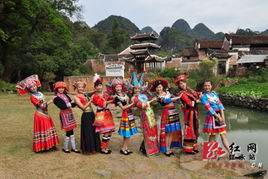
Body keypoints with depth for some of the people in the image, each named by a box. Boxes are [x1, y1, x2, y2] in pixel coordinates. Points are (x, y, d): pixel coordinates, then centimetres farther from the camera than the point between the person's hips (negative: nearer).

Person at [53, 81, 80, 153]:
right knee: (69, 132, -3)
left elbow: (72, 104, 6)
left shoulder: (66, 96, 14)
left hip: (70, 113, 6)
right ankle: (65, 147, 16)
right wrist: (69, 104, -21)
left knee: (71, 131, 8)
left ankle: (73, 148, 16)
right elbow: (62, 106, -18)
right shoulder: (56, 98, -5)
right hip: (64, 114, -6)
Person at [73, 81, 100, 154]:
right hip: (86, 116, -6)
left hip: (92, 114, 6)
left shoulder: (86, 94, 14)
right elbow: (83, 107, -11)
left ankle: (94, 148, 27)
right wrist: (90, 100, -15)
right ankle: (88, 149, 16)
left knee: (94, 131, 13)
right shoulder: (76, 97, -3)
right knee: (88, 132, 1)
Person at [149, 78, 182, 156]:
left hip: (174, 112, 6)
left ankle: (169, 148, 18)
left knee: (173, 132, 7)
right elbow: (167, 100, -14)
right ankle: (166, 150, 9)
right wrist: (179, 97, -11)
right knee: (168, 132, -3)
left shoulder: (167, 92, 14)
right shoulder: (158, 96, -3)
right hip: (167, 113, -6)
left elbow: (173, 96, 7)